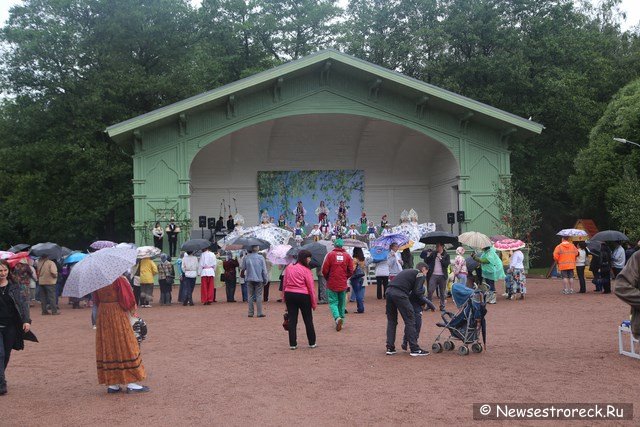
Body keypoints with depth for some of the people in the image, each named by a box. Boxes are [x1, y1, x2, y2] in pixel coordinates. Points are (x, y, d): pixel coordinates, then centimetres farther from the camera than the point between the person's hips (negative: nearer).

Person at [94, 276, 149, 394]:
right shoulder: (119, 279, -18)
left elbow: (96, 300, 10)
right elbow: (127, 300, -17)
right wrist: (132, 307, 1)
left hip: (103, 316, 6)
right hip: (118, 316, -6)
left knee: (107, 349, 11)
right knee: (125, 347, 2)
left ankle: (111, 384, 13)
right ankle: (131, 384, 5)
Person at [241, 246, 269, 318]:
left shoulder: (246, 258, -5)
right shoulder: (261, 257, -7)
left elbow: (242, 267, 1)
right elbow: (264, 270, -4)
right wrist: (266, 279, 5)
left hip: (249, 279, 1)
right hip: (259, 279, -1)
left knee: (250, 296, 8)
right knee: (259, 296, 3)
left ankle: (250, 313, 8)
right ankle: (259, 313, 2)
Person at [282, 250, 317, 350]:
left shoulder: (288, 268, 5)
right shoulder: (306, 270, -10)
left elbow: (284, 283, 7)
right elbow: (311, 287, -9)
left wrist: (284, 298, 13)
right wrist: (314, 302, -2)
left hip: (289, 295, 4)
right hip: (303, 296, -4)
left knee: (292, 320, 7)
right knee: (308, 320, 10)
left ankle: (292, 344, 7)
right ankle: (312, 343, 17)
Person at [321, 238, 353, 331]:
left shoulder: (330, 254, -7)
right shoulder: (347, 256, 1)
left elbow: (325, 270, -7)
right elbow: (351, 271, 2)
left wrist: (327, 278, 11)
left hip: (332, 284, -3)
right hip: (343, 284, 3)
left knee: (333, 302, 2)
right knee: (341, 303, 16)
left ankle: (337, 317, -21)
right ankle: (341, 319, 21)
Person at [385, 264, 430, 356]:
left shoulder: (407, 271, 32)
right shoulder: (420, 275, 10)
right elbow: (416, 291, -1)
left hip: (389, 291, 7)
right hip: (399, 294, -7)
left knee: (391, 321, 17)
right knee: (410, 321, 1)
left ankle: (390, 348, 18)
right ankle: (415, 349, 2)